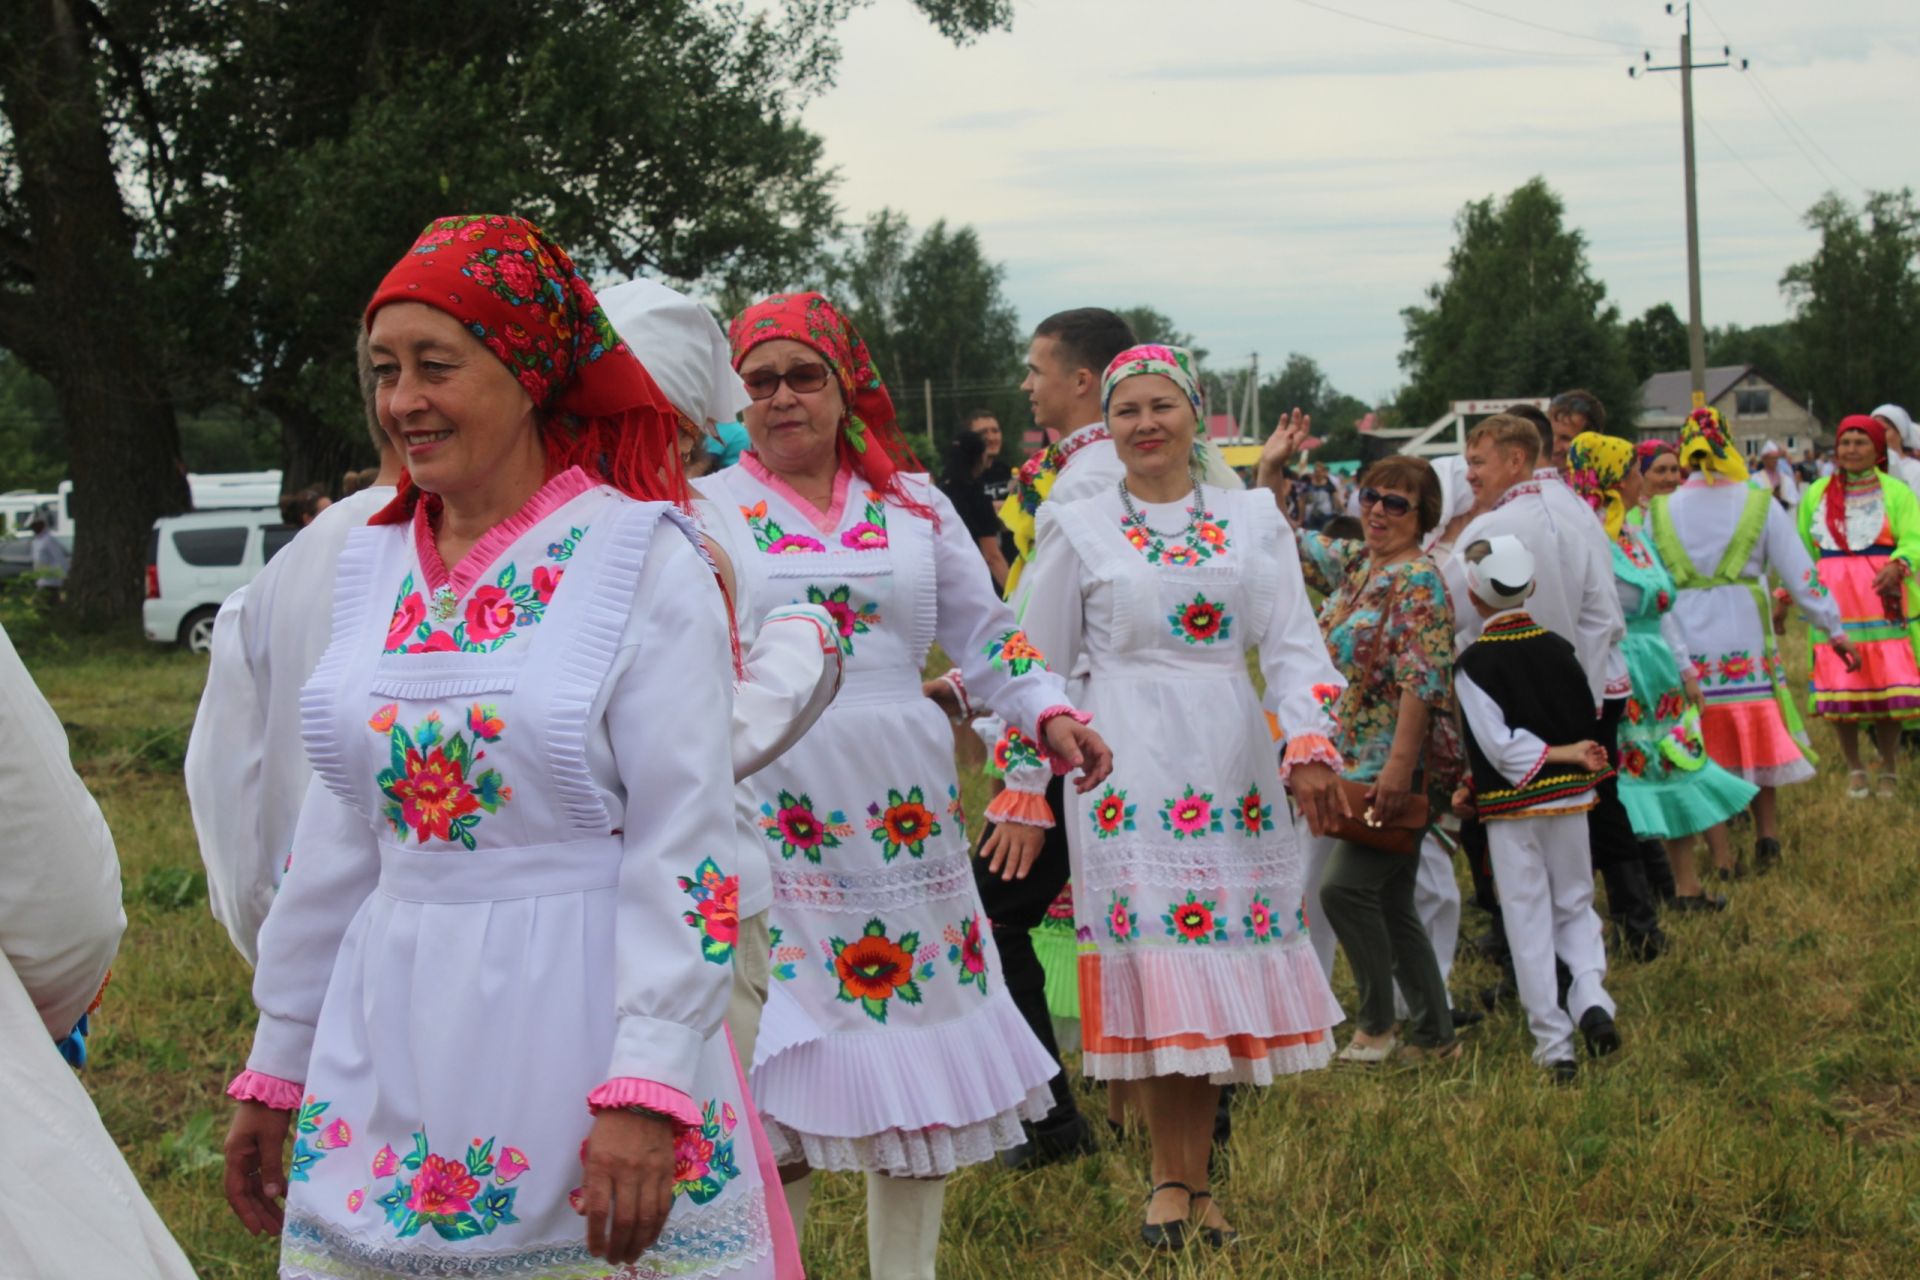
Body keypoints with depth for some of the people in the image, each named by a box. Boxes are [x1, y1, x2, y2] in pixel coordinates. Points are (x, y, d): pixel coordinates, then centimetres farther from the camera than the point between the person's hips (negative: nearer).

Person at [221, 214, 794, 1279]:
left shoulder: (643, 562, -8)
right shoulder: (375, 568, 7)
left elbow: (683, 847, -13)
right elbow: (337, 840, 13)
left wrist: (648, 1087, -20)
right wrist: (276, 1067, 15)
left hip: (579, 1023, -5)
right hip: (392, 1053, 5)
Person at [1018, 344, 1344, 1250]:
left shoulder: (1252, 518, 10)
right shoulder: (1078, 528, 5)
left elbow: (1294, 646, 5)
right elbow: (1042, 663, 7)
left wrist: (1309, 745, -10)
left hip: (1233, 766, 2)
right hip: (1129, 762, -2)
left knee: (1219, 971, 2)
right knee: (1151, 967, -7)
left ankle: (1190, 1179, 12)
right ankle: (1175, 1179, 2)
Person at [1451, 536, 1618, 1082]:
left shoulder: (1473, 663, -11)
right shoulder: (1559, 650, 2)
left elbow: (1500, 745, -18)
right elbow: (1586, 727, 7)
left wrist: (1561, 753, -7)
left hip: (1511, 810, -4)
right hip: (1568, 799, 4)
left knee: (1528, 920, 3)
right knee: (1575, 903, 18)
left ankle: (1553, 1043, 3)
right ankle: (1590, 992, -7)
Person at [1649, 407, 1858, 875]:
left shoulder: (1659, 514, 1)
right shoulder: (1759, 505, -1)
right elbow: (1799, 572, -1)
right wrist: (1834, 628, 5)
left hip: (1685, 642, 0)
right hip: (1746, 638, 0)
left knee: (1704, 750, 6)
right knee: (1755, 735, 15)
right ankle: (1766, 832, 7)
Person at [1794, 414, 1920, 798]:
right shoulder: (1817, 493, 13)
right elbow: (1802, 549, 21)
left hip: (1883, 600, -2)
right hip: (1834, 602, 2)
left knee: (1889, 691, -3)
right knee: (1838, 691, 0)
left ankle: (1888, 771, 12)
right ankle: (1854, 768, 17)